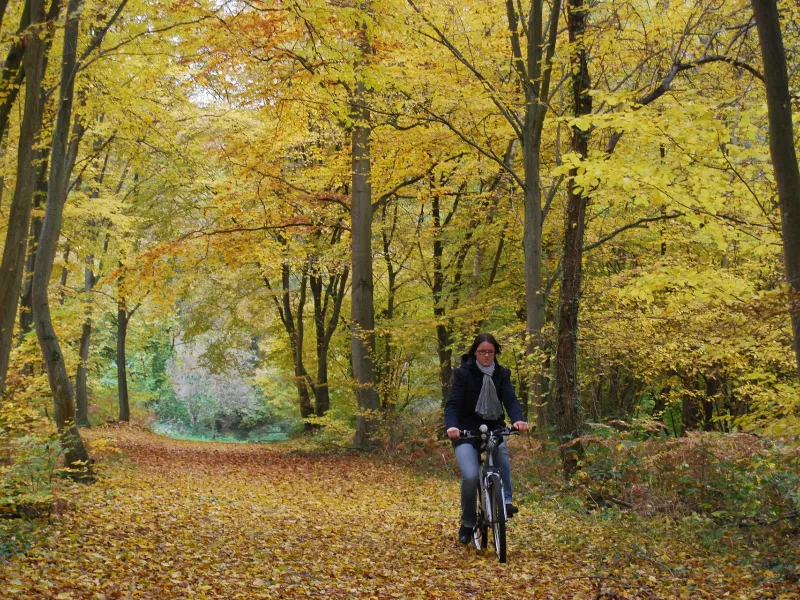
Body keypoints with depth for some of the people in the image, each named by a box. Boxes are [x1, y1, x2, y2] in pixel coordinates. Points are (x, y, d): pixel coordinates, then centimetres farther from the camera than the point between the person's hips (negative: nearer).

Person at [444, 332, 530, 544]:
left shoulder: (502, 374, 1)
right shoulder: (463, 373, -9)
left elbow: (510, 399, -12)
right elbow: (453, 403, -17)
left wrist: (518, 419, -33)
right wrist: (451, 426, -37)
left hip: (493, 428, 3)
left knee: (502, 455, -33)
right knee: (470, 476, -20)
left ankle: (505, 500, -24)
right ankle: (468, 523, 2)